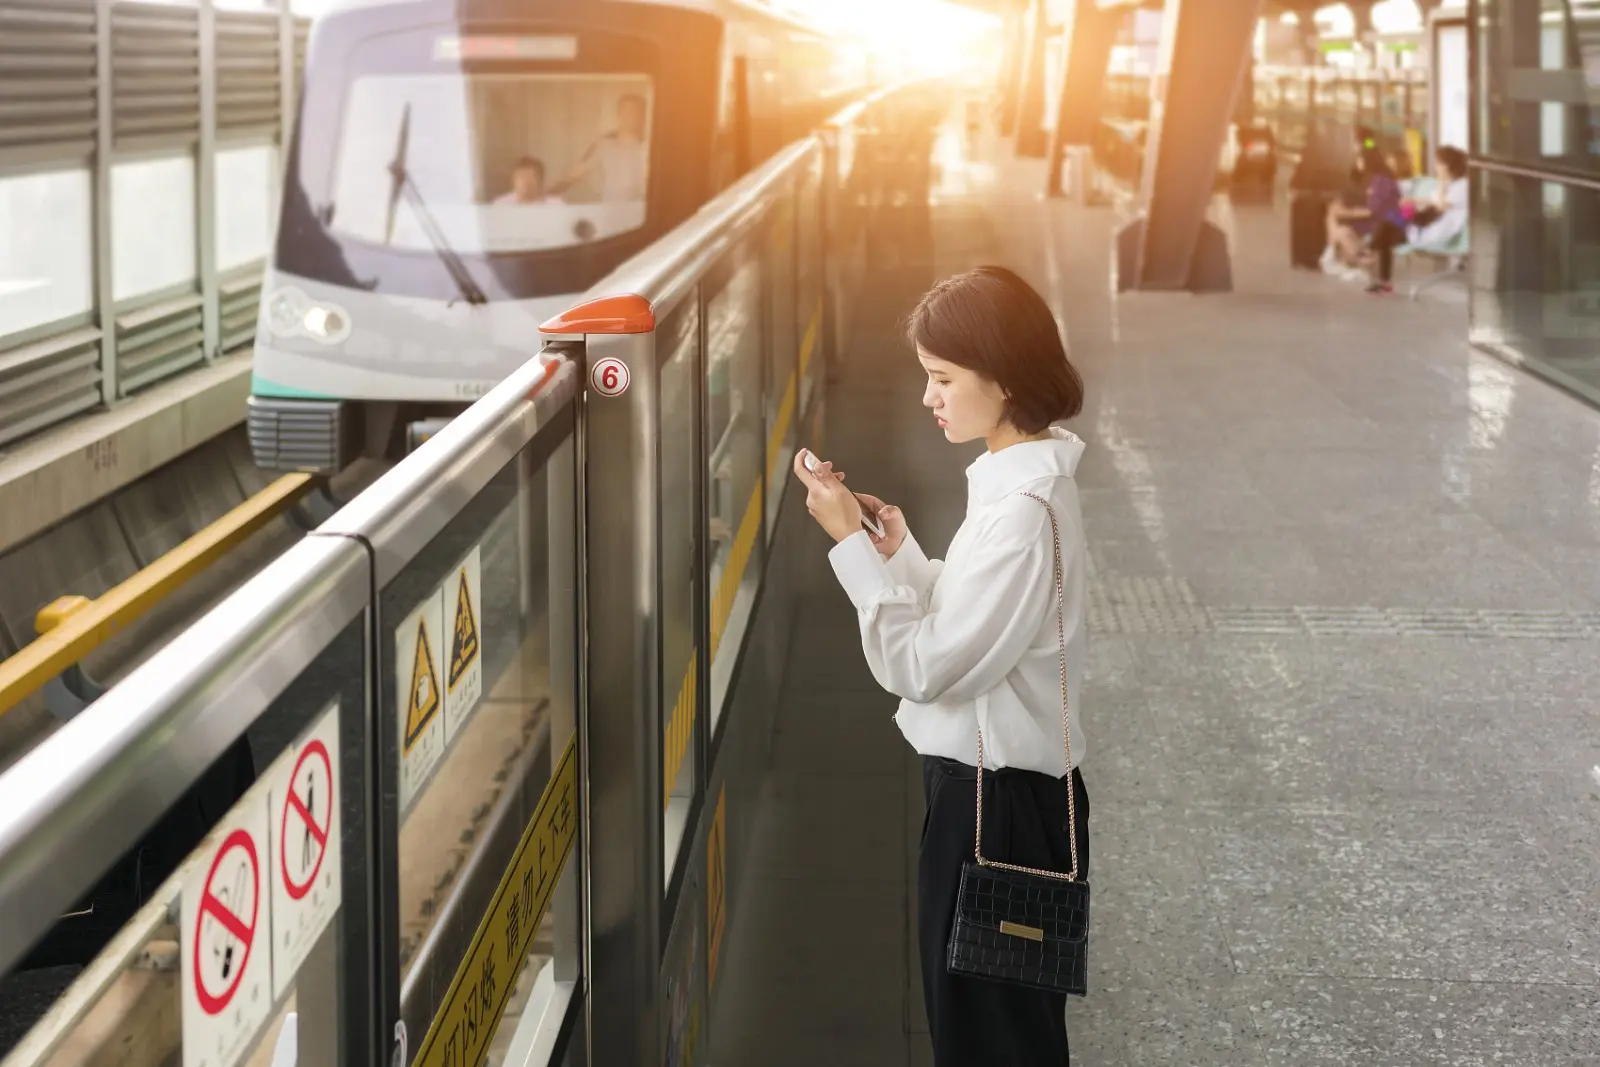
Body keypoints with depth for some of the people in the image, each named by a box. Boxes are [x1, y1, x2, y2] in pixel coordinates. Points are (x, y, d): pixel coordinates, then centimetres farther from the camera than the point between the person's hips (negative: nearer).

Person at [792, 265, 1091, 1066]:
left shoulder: (1023, 510, -25)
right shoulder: (1021, 480, 7)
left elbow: (923, 667, -24)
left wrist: (851, 544, -22)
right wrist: (899, 551, 2)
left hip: (998, 800, -10)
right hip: (995, 783, 10)